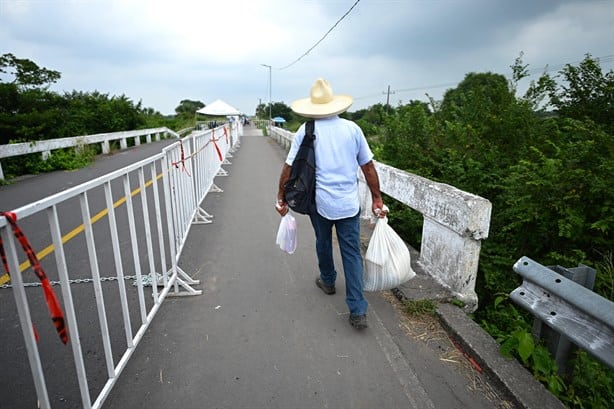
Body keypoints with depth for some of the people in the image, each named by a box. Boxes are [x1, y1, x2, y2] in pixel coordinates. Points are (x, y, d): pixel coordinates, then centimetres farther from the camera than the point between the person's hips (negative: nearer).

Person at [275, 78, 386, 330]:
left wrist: (281, 198, 9)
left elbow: (289, 168, -4)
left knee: (323, 242, 23)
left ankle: (328, 281, 46)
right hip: (349, 203, 1)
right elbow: (368, 167, 3)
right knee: (352, 253, 6)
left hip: (320, 202, -1)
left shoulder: (306, 132, -5)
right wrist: (377, 199, 11)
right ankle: (358, 311, 6)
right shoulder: (352, 128, 0)